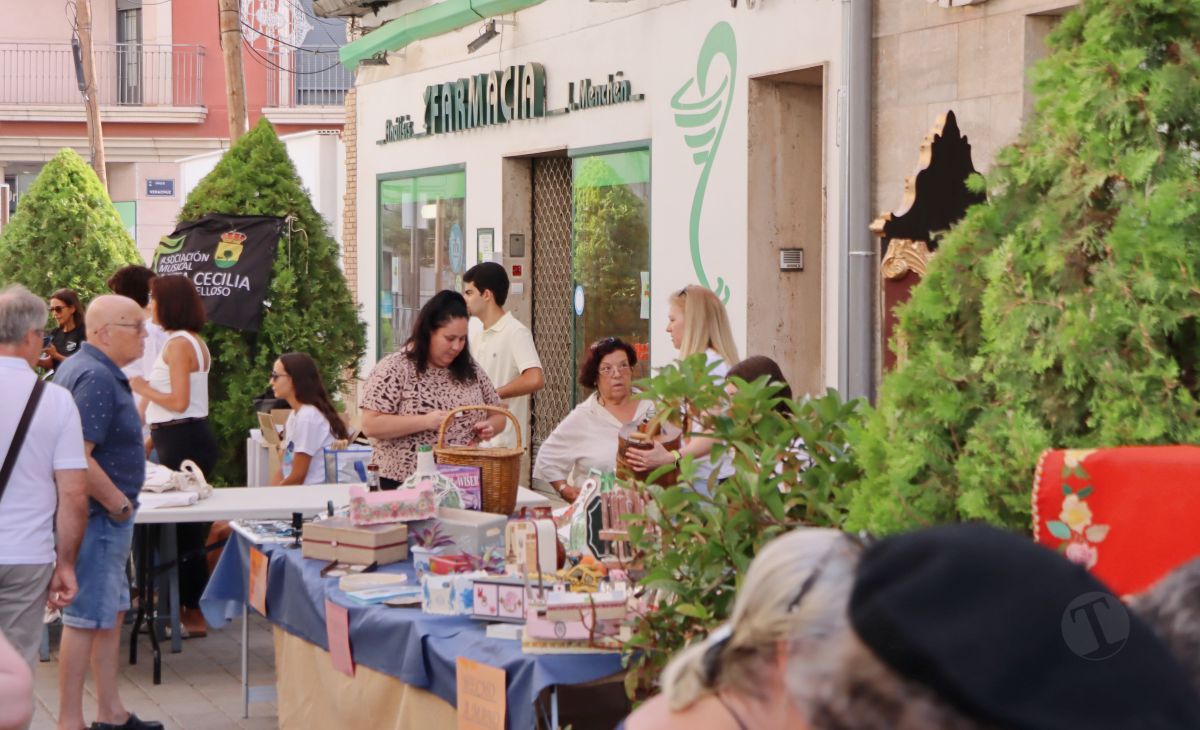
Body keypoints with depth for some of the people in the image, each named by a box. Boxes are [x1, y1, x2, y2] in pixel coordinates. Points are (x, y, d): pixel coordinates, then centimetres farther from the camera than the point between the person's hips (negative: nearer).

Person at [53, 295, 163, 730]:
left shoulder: (83, 368, 13)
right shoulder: (96, 377, -21)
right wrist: (118, 503, -17)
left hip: (107, 518, 11)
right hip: (98, 516, -11)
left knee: (111, 614, 16)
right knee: (85, 619, -4)